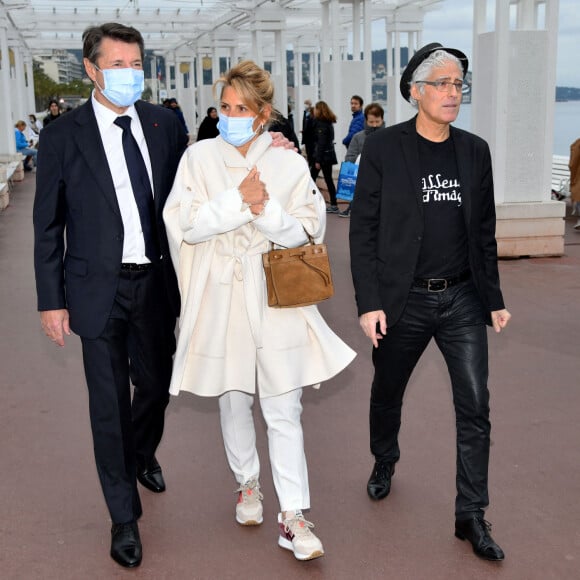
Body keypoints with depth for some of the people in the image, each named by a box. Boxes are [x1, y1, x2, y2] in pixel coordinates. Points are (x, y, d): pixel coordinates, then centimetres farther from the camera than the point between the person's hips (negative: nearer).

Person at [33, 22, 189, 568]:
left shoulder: (165, 125, 2)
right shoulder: (63, 136, -5)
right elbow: (47, 226, -2)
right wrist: (51, 299, -4)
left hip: (157, 282, 3)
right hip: (100, 288, -3)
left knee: (156, 384, 18)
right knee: (109, 404, 4)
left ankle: (143, 455, 51)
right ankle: (125, 517, 21)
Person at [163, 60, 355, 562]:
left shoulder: (289, 163, 0)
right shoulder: (199, 157, 1)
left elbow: (306, 230, -1)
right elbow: (184, 223, -8)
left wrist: (267, 210, -18)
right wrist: (238, 200, -18)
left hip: (276, 298, -1)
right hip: (221, 295, 2)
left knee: (285, 408, -3)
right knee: (233, 400, 16)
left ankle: (293, 516, 4)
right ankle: (248, 484, 38)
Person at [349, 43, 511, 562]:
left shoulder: (475, 151, 5)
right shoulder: (384, 148, -5)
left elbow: (484, 232, 10)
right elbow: (363, 230, -6)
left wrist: (494, 299, 9)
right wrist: (369, 302, -11)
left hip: (462, 299, 2)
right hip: (404, 300, -2)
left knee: (475, 407, -1)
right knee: (387, 393, 16)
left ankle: (471, 515, 12)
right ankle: (385, 462, 46)